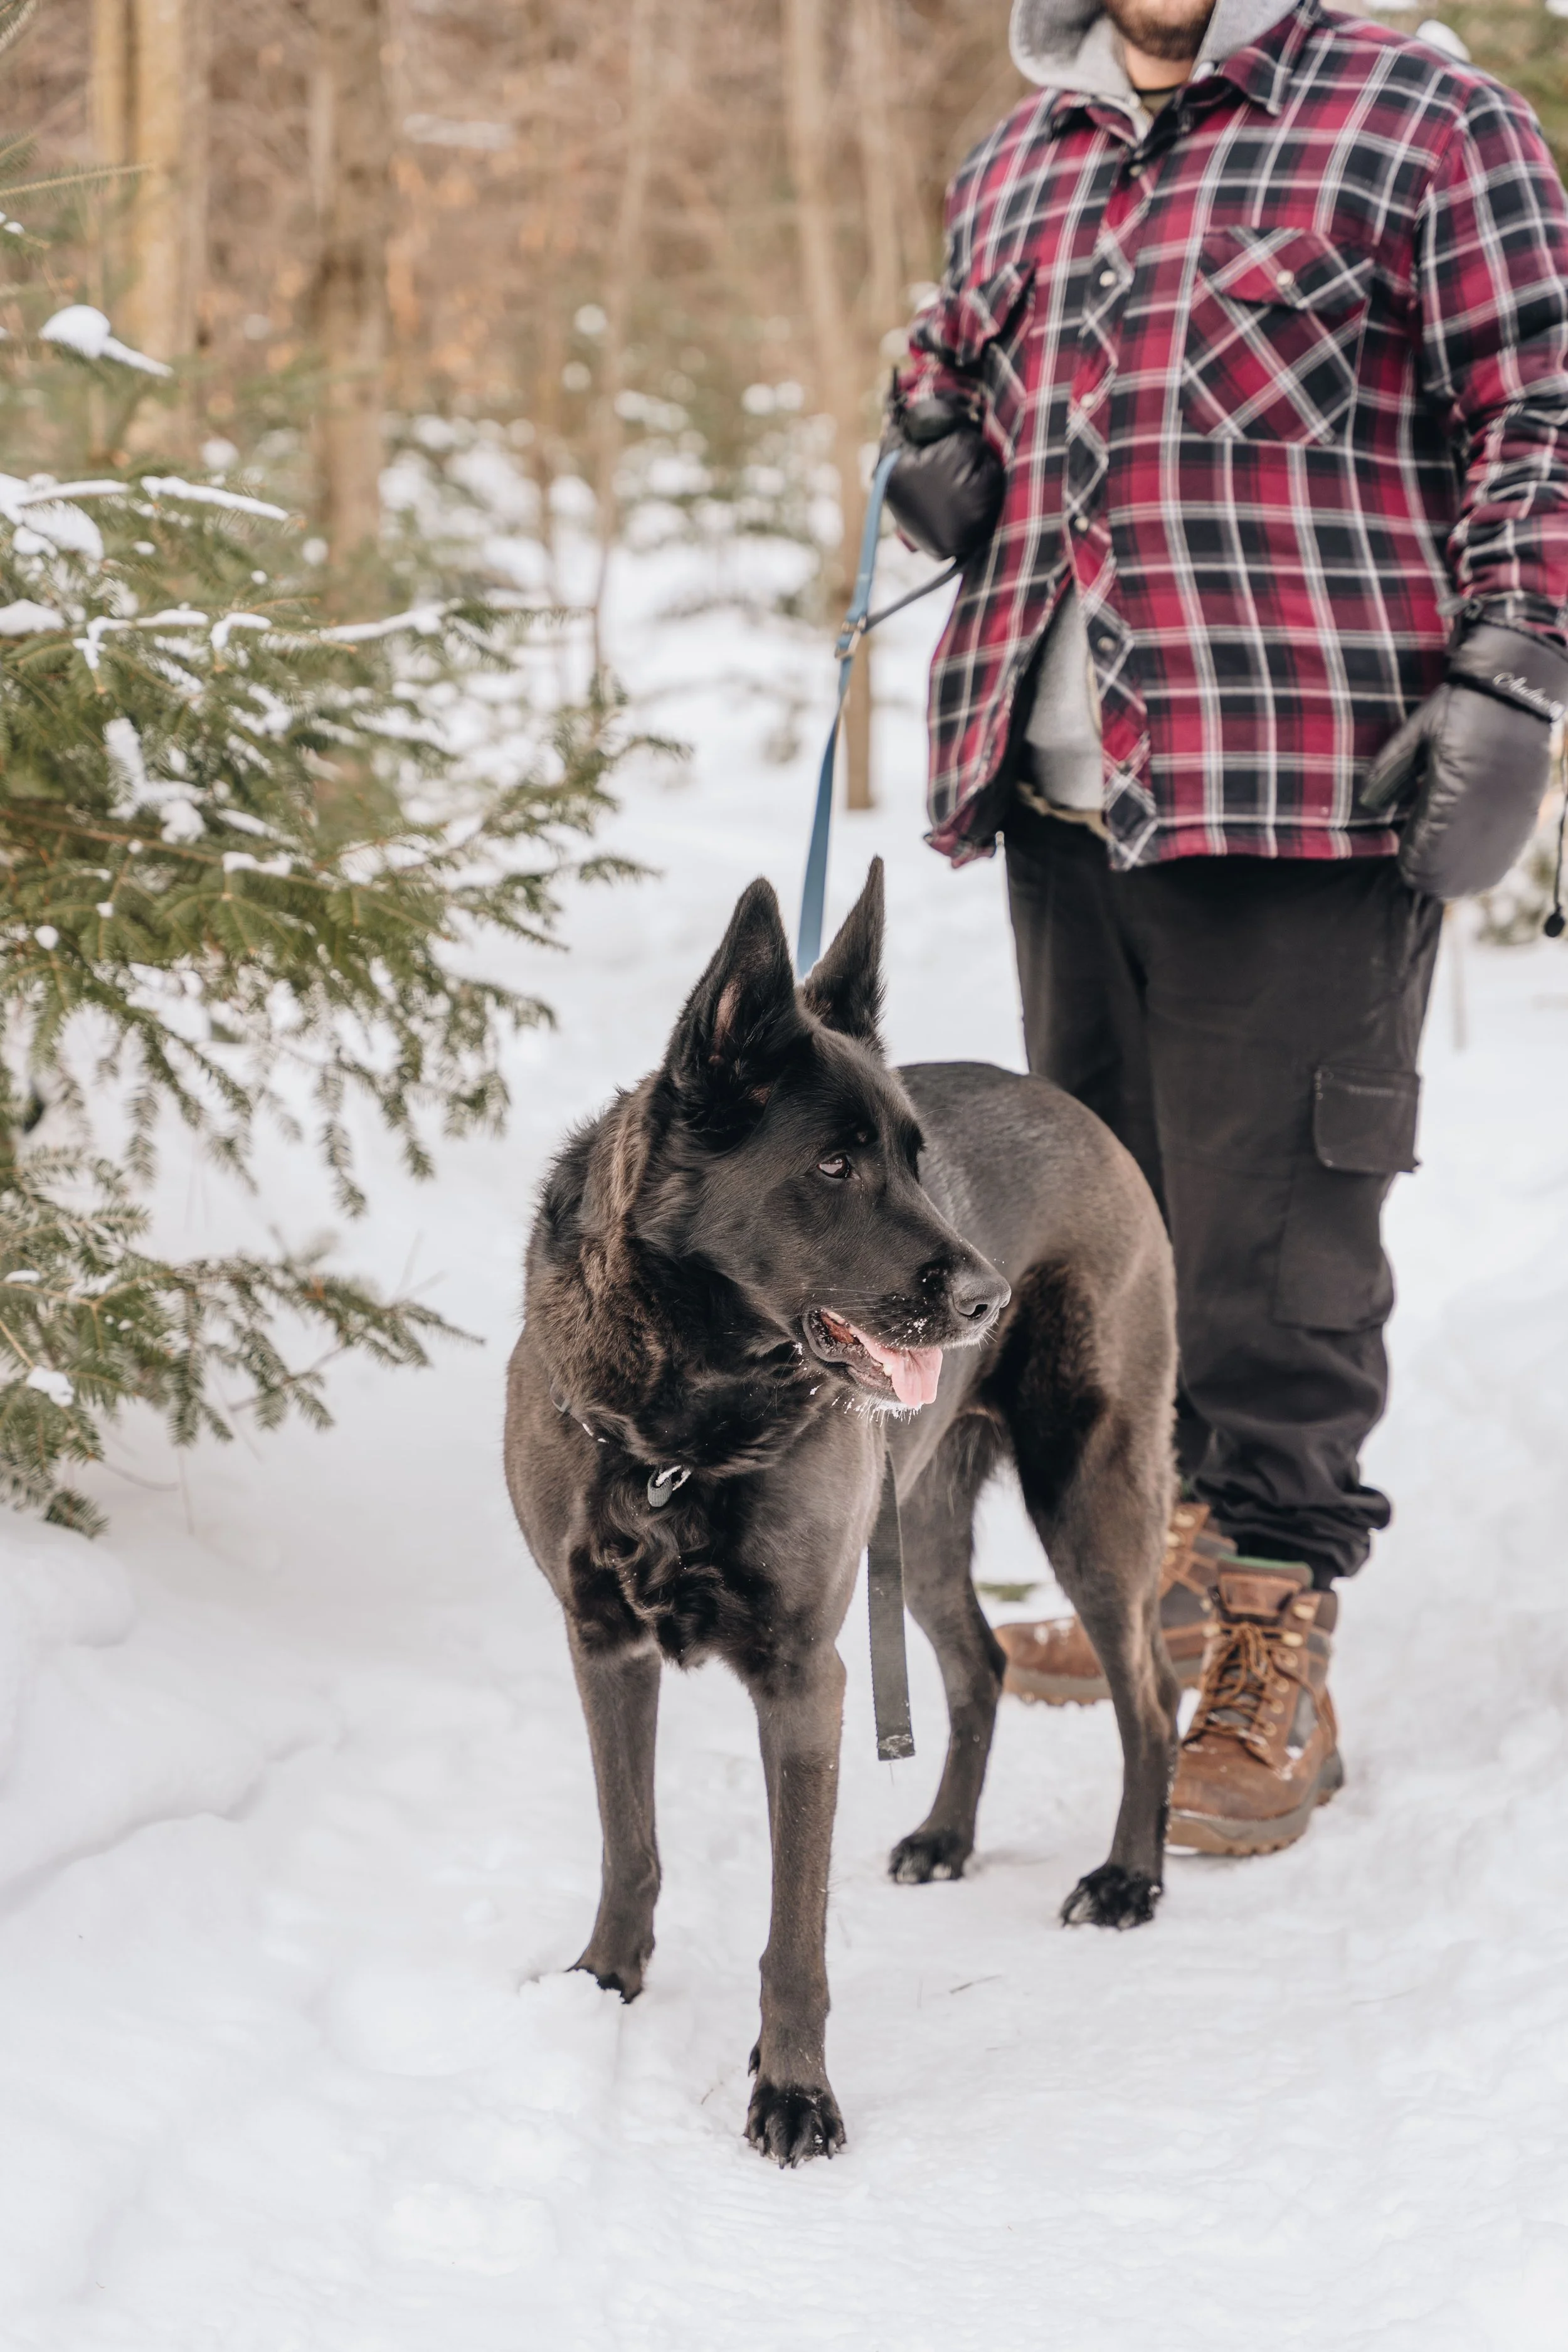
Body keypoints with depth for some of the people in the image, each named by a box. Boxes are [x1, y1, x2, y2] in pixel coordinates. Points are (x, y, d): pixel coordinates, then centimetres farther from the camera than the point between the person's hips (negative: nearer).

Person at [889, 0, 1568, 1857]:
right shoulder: (1015, 167, 18)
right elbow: (946, 366, 35)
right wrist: (932, 450, 11)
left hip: (1301, 779, -6)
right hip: (1056, 782, 7)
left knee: (1273, 1218, -7)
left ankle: (1275, 1655, 0)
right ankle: (1180, 1553, 30)